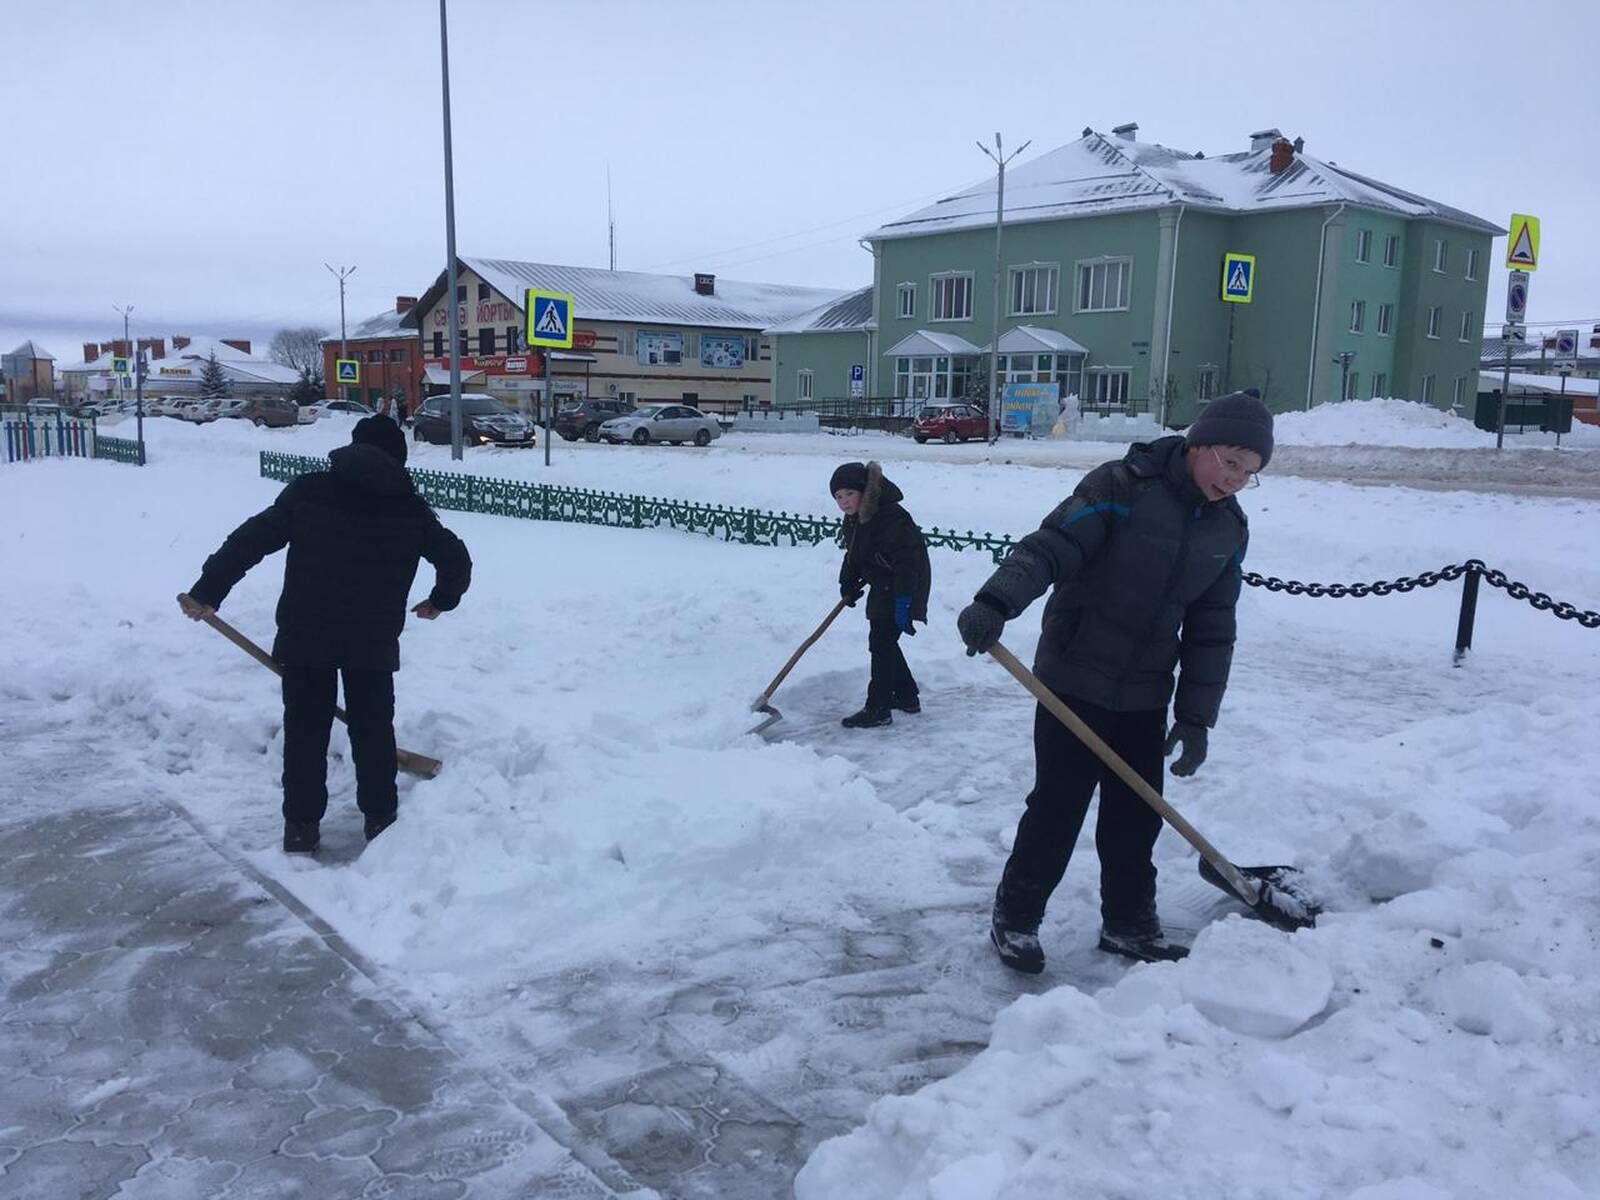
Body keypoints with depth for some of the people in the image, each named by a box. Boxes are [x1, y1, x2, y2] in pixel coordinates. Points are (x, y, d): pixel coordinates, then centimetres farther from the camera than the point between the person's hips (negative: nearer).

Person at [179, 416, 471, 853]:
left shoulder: (308, 490, 2)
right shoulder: (409, 507, 4)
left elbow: (250, 541, -3)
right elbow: (456, 558, 5)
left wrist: (207, 591, 0)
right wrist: (440, 601, 23)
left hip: (305, 634, 0)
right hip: (374, 640, 0)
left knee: (305, 730, 11)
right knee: (373, 728, 15)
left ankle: (301, 825, 16)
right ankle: (380, 817, 22)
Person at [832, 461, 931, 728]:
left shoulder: (890, 516, -27)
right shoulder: (853, 519, 3)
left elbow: (906, 561, -31)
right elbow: (853, 555, 18)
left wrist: (902, 602, -34)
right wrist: (848, 585, 8)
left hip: (903, 587, -10)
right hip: (882, 587, 10)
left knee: (881, 642, -10)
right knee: (883, 642, 17)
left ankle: (878, 709, -4)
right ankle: (907, 696, 32)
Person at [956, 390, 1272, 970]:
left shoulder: (1229, 528, 5)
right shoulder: (1122, 486, -14)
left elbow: (1211, 630, 7)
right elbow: (1050, 547, -23)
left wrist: (1196, 717, 4)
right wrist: (995, 603, -40)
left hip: (1145, 698, 6)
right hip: (1074, 683, -5)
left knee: (1137, 817, 12)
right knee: (1057, 809, 1)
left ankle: (1129, 923, 31)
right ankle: (1014, 917, 18)